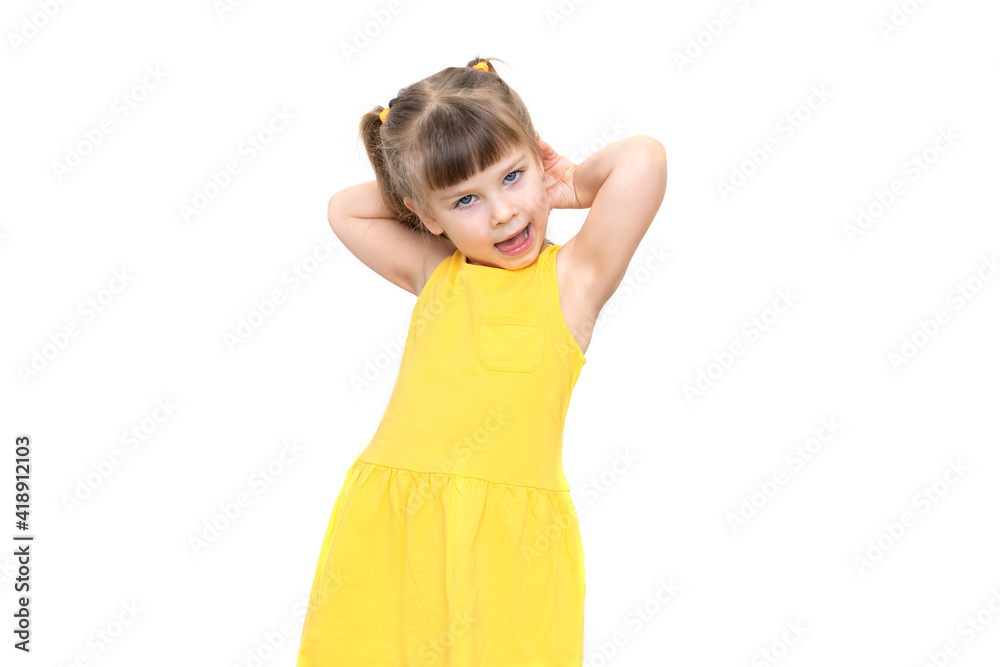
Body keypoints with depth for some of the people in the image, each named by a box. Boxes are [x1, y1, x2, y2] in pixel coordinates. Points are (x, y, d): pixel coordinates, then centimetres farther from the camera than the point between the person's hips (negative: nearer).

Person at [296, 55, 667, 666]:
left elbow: (642, 161, -7)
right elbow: (345, 210, 26)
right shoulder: (434, 274, 14)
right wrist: (455, 190, 17)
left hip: (508, 535, -3)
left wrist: (574, 187, 11)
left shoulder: (574, 276, 4)